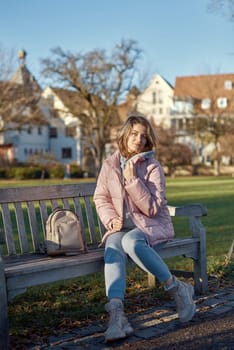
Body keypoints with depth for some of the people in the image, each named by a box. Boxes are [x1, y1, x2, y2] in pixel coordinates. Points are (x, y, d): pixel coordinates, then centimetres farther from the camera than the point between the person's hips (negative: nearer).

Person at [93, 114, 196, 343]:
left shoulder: (153, 167, -6)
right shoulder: (109, 165, 5)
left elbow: (153, 208, -11)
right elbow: (100, 198, 10)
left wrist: (132, 180, -19)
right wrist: (111, 219, -9)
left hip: (152, 226, -3)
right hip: (121, 227, 3)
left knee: (131, 241, -38)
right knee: (113, 246, -33)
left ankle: (177, 289, -19)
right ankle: (116, 315, -44)